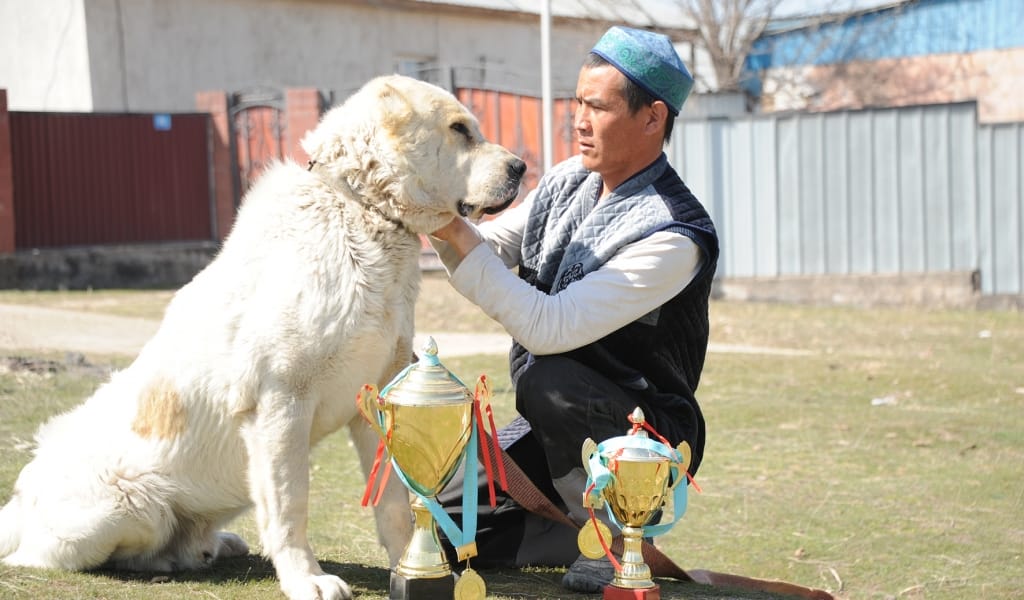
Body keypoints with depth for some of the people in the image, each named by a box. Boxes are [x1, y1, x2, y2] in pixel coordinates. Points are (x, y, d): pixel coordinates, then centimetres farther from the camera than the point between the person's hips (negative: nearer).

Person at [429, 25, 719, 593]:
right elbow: (487, 256, 6)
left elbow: (551, 328, -30)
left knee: (547, 381, -36)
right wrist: (447, 222, -15)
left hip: (636, 435, -7)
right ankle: (583, 523, 12)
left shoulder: (674, 237, -25)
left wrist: (458, 239, -31)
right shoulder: (566, 181, 0)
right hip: (550, 424, 7)